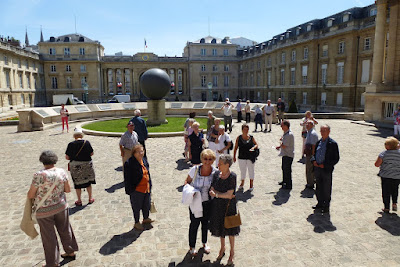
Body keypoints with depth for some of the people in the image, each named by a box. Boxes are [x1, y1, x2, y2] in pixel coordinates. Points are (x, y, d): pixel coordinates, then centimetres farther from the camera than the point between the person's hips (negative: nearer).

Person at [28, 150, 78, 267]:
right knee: (64, 230, 22)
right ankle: (71, 252, 39)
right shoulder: (61, 172, -8)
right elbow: (68, 190, -1)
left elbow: (30, 195, -13)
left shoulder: (39, 175, -20)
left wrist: (38, 192, 8)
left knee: (49, 237, 11)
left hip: (44, 211, -4)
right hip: (61, 206, 4)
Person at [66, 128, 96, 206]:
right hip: (87, 164, 1)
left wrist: (74, 157, 11)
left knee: (77, 183, 12)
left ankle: (79, 201, 21)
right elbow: (91, 154, 1)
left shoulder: (71, 144, -11)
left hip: (75, 166, -1)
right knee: (88, 182, 17)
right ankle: (90, 198, 26)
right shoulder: (87, 142, -8)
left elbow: (67, 157, -7)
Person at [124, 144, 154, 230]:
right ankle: (136, 223, 30)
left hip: (146, 188, 7)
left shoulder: (144, 160, 3)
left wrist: (149, 185, 16)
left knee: (147, 204, 22)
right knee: (137, 207, 10)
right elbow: (127, 179, -18)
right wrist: (130, 190, -17)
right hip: (137, 190, -7)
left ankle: (146, 219, 44)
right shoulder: (129, 163, -21)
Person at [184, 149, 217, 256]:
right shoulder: (195, 170, -17)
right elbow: (187, 181, -4)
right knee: (194, 223, 7)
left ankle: (204, 243, 44)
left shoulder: (215, 172, -12)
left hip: (208, 202, 2)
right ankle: (192, 246, 31)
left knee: (205, 222, 19)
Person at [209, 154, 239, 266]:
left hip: (229, 206, -4)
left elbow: (229, 194, -23)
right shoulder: (216, 174, -7)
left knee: (229, 229, 12)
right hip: (217, 206, 4)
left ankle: (232, 253, 34)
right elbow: (212, 190, -8)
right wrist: (225, 195, -18)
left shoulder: (232, 176, -21)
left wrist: (217, 195, -15)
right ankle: (222, 249, 45)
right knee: (220, 227, 20)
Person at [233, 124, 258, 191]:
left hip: (250, 157, 0)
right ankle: (242, 184, 29)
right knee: (242, 171, 11)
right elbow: (235, 148, 4)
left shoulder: (251, 137, 0)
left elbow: (256, 145, 4)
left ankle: (251, 184, 24)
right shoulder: (239, 138, 0)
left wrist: (254, 147, -18)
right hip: (242, 157, 1)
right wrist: (234, 156, 1)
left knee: (251, 170, 10)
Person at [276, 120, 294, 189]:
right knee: (284, 168, 22)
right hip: (285, 154, 10)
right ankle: (284, 181, 39)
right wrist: (279, 146, 4)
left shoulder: (289, 134, -24)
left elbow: (284, 146, -26)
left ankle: (288, 185, 12)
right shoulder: (285, 133, 8)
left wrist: (280, 144, -6)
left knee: (287, 170, 0)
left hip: (288, 155, -10)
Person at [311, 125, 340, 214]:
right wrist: (314, 160, -3)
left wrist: (325, 165, -17)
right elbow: (314, 154, 19)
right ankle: (320, 203, 31)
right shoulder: (318, 142, 10)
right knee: (319, 188, 16)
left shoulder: (332, 144, -9)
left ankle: (326, 206, 20)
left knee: (326, 189, 6)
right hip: (317, 169, 6)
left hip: (327, 170, -6)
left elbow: (336, 158, -9)